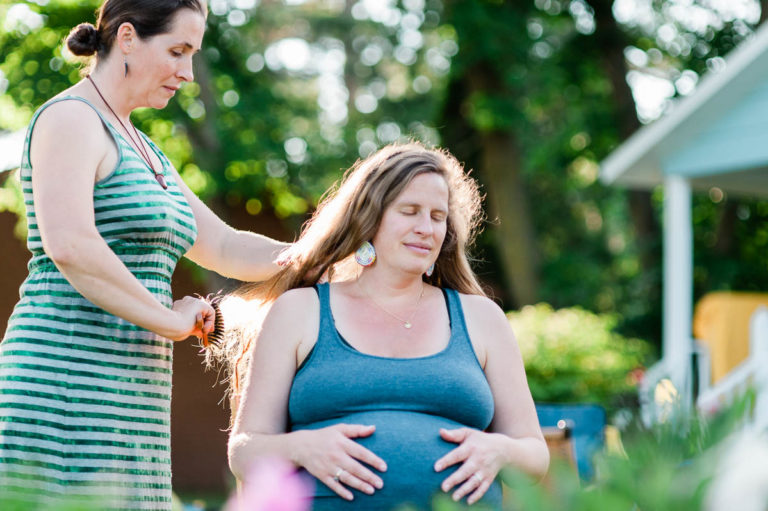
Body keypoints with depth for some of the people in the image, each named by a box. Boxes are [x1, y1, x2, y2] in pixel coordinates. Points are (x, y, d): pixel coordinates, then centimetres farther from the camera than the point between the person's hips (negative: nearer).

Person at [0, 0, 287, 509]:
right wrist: (170, 319, -14)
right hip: (71, 391, -9)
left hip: (124, 400, 9)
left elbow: (226, 249, 21)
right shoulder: (69, 118, -7)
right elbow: (69, 245, -23)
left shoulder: (140, 150, 23)